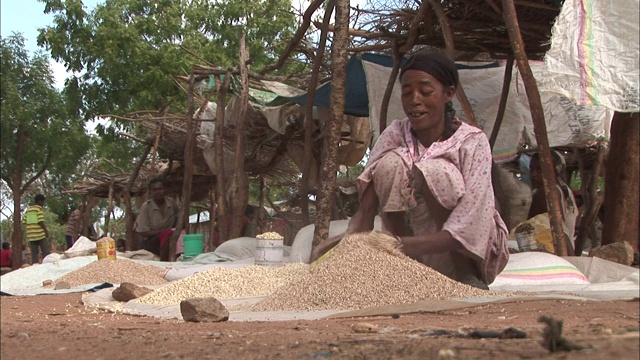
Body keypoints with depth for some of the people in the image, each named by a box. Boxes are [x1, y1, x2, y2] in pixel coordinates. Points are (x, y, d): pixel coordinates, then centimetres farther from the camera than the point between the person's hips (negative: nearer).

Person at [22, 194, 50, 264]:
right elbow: (40, 221, -13)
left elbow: (24, 221, 12)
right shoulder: (39, 208, -5)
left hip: (30, 235, 6)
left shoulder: (28, 209, 15)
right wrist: (46, 230, -6)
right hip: (40, 234, -6)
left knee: (34, 253, 5)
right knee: (45, 253, -3)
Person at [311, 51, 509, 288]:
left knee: (431, 170, -27)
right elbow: (365, 209, -16)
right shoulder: (395, 135, -7)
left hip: (464, 255, -2)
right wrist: (347, 240, -39)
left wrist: (401, 245, -42)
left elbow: (464, 233, -27)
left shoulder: (472, 142, -16)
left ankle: (465, 279, -17)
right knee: (390, 164, -21)